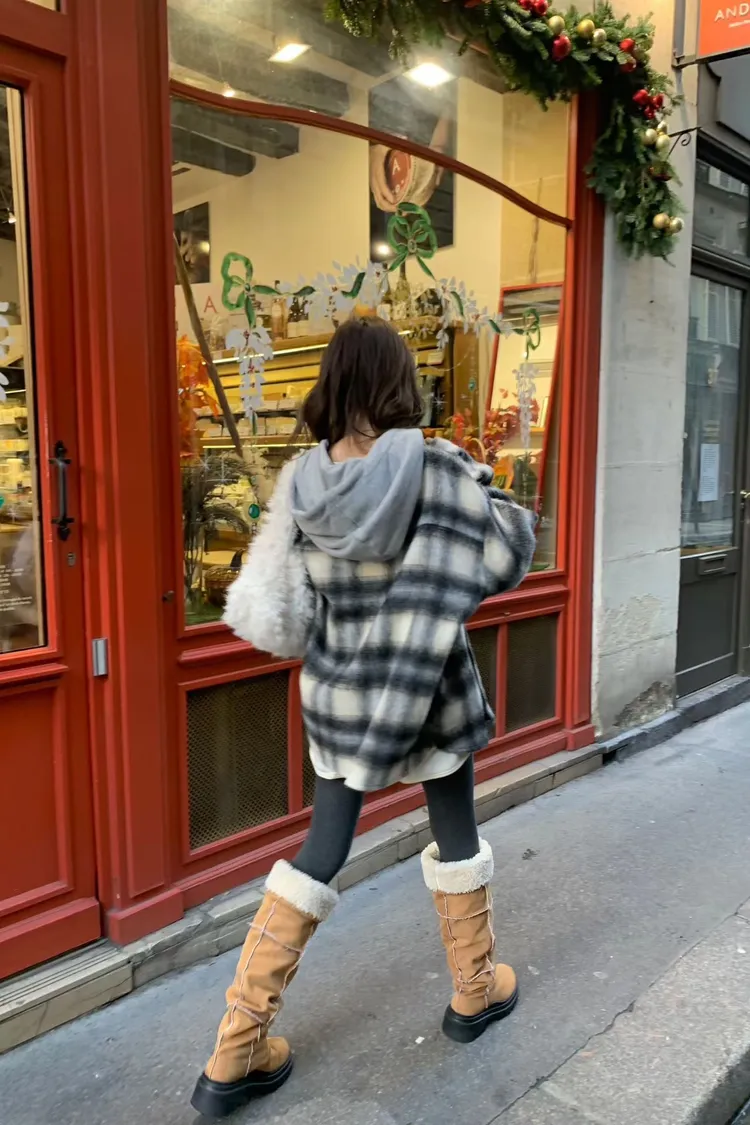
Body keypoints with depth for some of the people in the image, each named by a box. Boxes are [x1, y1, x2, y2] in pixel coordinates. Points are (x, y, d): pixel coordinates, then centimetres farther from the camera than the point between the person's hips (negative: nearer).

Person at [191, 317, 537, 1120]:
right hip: (427, 690, -3)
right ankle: (476, 990, 41)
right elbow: (507, 557, -12)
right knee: (455, 832, 20)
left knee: (320, 852, 14)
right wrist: (493, 502, 6)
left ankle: (237, 1052, 20)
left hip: (335, 694, 4)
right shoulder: (437, 469, -18)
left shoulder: (301, 480, -6)